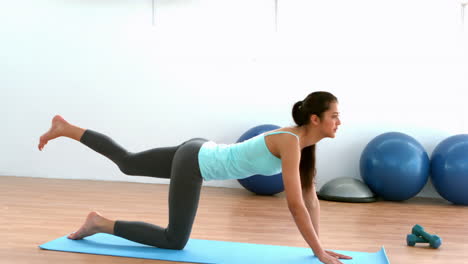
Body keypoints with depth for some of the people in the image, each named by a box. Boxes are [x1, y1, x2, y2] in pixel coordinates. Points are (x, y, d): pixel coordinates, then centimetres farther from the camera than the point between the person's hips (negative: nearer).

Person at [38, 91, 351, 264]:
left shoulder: (302, 140, 1)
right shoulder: (291, 143, -26)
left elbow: (311, 195, 6)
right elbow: (296, 205, -28)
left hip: (200, 153, 9)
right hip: (196, 162, -9)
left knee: (127, 162, 24)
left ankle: (65, 128, 32)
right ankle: (101, 223, 7)